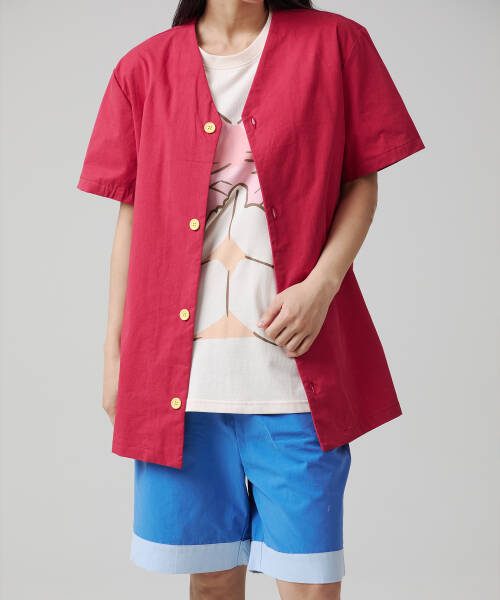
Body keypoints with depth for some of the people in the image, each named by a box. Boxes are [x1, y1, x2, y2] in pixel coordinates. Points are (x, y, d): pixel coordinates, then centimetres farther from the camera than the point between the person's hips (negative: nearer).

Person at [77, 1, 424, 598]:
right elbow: (132, 216, 11)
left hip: (294, 368, -1)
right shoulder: (143, 69, 9)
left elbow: (362, 181, 6)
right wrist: (114, 353, 10)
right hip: (179, 369, 2)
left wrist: (321, 285, -11)